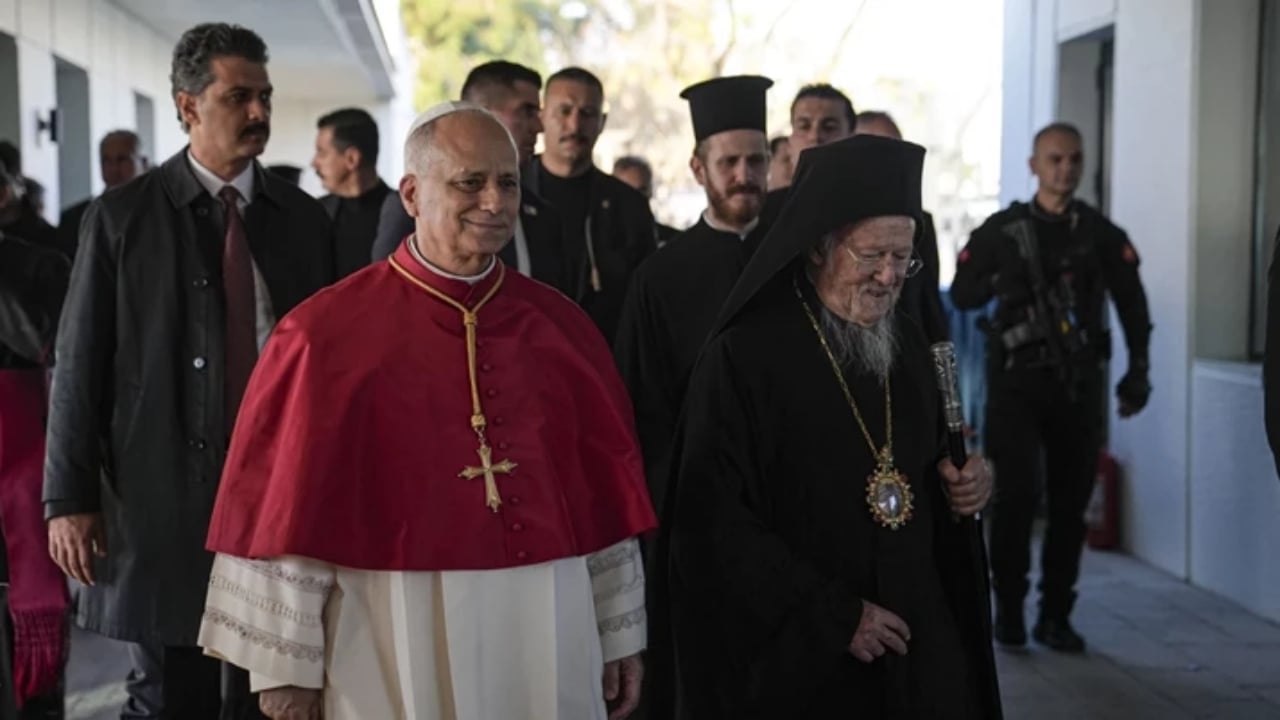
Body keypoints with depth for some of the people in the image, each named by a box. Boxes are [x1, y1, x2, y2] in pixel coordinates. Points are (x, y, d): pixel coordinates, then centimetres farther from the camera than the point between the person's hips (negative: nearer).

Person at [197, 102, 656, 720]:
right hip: (394, 643, -3)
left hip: (548, 637, 4)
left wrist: (618, 634, 8)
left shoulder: (561, 328, 3)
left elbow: (606, 491, 7)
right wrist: (286, 665, -7)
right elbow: (288, 506, -8)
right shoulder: (330, 334, -8)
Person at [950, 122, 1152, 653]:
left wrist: (1138, 370, -3)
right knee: (1016, 492, -10)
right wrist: (1002, 280, -7)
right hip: (1016, 380, -2)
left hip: (1079, 385, 2)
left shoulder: (1102, 235, 7)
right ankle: (1008, 608, 6)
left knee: (1070, 503, 4)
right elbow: (962, 294, 9)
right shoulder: (1002, 230, 5)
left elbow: (1132, 306, 5)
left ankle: (1056, 616, 14)